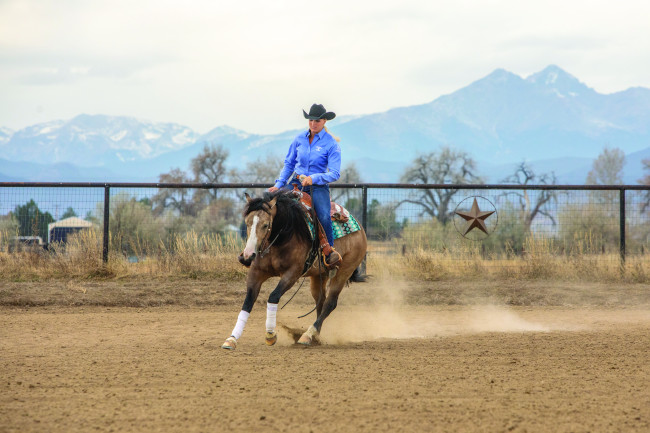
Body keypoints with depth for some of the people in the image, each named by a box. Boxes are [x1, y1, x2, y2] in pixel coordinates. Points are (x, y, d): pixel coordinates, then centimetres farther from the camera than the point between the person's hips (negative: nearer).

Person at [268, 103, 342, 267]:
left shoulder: (331, 144, -6)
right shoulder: (300, 138, 6)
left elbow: (335, 173, -10)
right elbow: (289, 163, 15)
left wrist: (313, 179, -25)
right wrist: (279, 184, 4)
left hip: (318, 186, -4)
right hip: (296, 182, 4)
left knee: (324, 216, -31)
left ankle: (328, 250, -12)